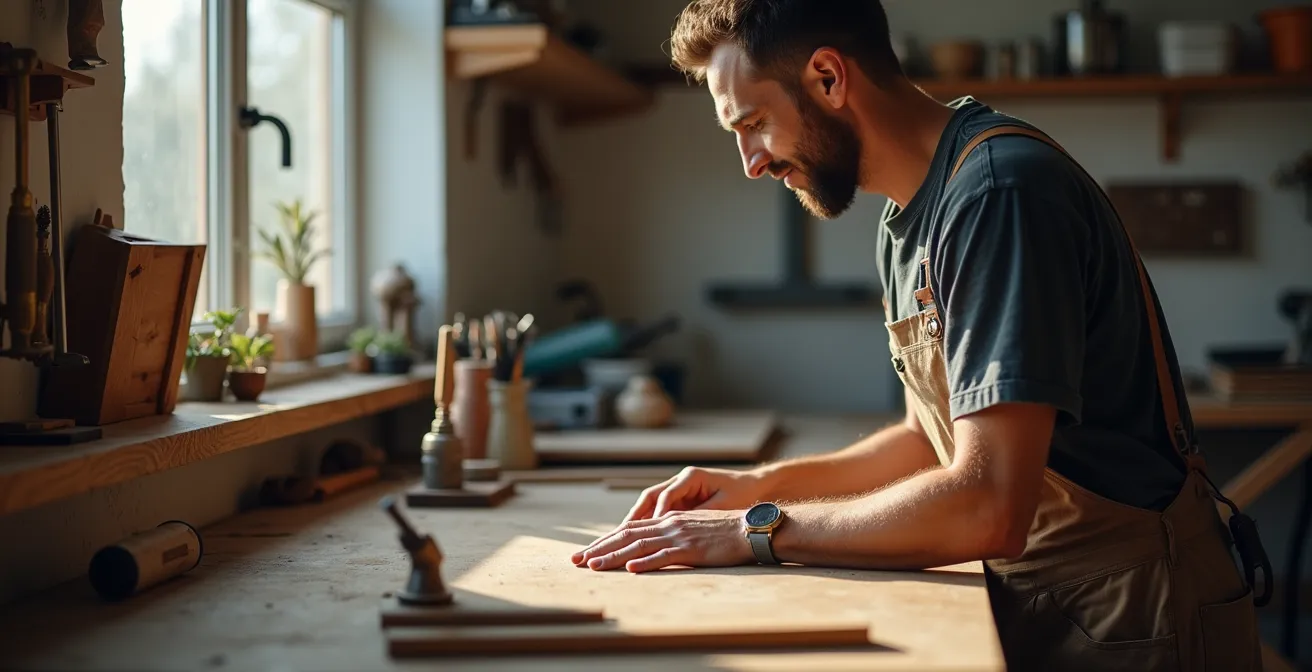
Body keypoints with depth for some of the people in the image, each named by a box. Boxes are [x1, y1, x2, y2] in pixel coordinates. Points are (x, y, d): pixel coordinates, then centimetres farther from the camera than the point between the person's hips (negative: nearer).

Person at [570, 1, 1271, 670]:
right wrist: (765, 484, 4)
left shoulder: (1001, 191, -21)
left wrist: (756, 531, -19)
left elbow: (988, 507, -27)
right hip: (1034, 601, 8)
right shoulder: (907, 217, 9)